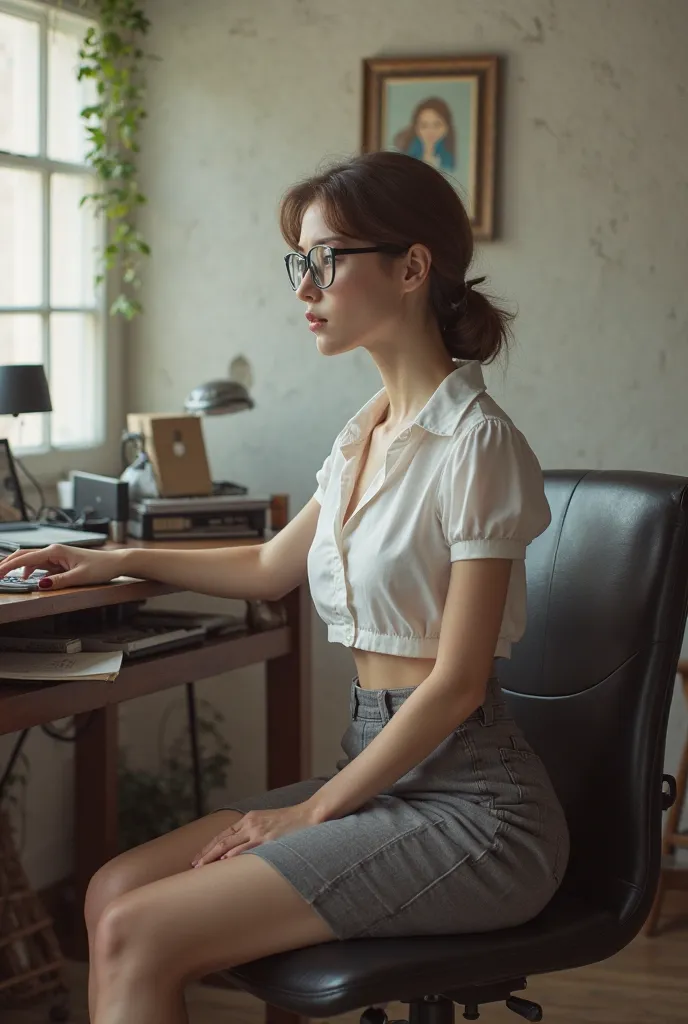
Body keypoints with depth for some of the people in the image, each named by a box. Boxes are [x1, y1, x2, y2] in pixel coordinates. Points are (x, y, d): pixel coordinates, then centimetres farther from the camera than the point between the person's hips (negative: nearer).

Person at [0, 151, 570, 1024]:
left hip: (468, 805, -8)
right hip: (379, 774, 8)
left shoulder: (476, 443, -14)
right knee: (112, 893, -6)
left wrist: (312, 812, -11)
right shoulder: (366, 434, 11)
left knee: (137, 939, -17)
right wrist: (118, 562, 27)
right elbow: (272, 567, 28)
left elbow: (456, 683, -16)